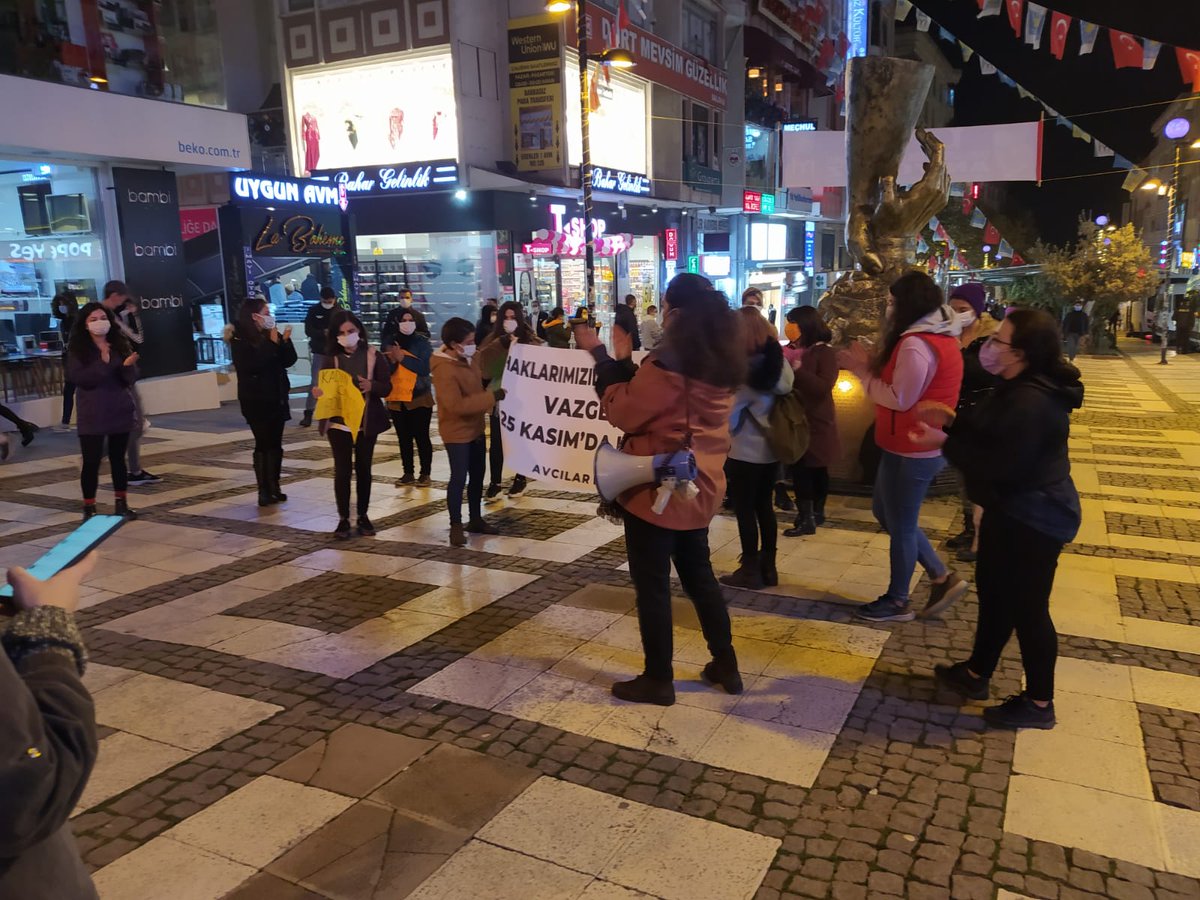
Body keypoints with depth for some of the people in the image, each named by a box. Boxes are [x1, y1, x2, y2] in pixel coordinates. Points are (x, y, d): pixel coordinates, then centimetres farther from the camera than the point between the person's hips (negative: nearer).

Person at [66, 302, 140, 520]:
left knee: (118, 458, 10)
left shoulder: (120, 344, 4)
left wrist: (127, 366, -20)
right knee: (91, 462, -2)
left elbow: (131, 379, 1)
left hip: (120, 411, 3)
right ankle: (89, 508, 7)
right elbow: (77, 378, -14)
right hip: (92, 415, -3)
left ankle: (122, 504, 19)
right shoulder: (77, 348, -3)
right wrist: (103, 363, -23)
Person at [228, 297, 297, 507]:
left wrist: (285, 341, -10)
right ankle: (264, 491, -2)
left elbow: (289, 361, 6)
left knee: (275, 444, 8)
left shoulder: (271, 335, 7)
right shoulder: (240, 340, -9)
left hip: (276, 398, 6)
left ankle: (274, 487, 15)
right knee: (263, 444, -6)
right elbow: (252, 365, -23)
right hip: (256, 400, -6)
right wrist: (272, 344, -21)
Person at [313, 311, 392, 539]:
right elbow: (325, 388, 1)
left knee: (363, 469, 10)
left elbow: (387, 388, -4)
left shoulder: (374, 356, -4)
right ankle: (343, 519, 10)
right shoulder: (331, 359, -1)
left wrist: (371, 386, -25)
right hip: (339, 422, 0)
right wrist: (319, 393, -22)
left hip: (367, 422, 0)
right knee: (342, 470, 0)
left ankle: (363, 516, 21)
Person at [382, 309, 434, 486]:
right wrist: (392, 360, -20)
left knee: (421, 436, -4)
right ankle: (408, 473, 19)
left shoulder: (423, 342, -5)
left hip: (420, 398, -3)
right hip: (397, 399, 3)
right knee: (404, 438, 9)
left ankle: (425, 473, 7)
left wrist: (402, 358, -20)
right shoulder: (389, 342, 4)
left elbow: (425, 368, -16)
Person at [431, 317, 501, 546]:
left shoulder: (466, 359, 5)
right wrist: (491, 397, -28)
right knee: (459, 478, -5)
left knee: (477, 476, 15)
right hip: (457, 432, -9)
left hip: (475, 428, 9)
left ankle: (476, 520, 28)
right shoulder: (444, 370, -23)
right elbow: (457, 405, -30)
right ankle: (456, 526, 7)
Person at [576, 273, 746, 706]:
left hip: (657, 487, -8)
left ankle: (658, 679, 16)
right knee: (699, 575, 21)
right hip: (700, 485, 8)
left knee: (652, 584, 5)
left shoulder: (668, 362, -21)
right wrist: (626, 363, 10)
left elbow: (623, 412, -12)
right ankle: (726, 664, 29)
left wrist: (603, 358, -5)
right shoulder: (723, 365, 5)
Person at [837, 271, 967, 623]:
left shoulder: (916, 344, -22)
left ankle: (897, 602, 20)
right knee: (888, 514, 21)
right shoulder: (939, 337, 11)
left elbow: (899, 399, -22)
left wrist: (862, 369, -13)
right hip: (919, 447, 10)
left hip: (911, 451, -10)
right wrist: (870, 363, 0)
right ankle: (942, 577, 26)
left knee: (900, 525, 4)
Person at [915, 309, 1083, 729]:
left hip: (1033, 519, -11)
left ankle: (1038, 703, 19)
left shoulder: (1030, 403, -28)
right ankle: (976, 673, 38)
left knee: (1026, 606, 2)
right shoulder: (1020, 389, 8)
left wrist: (945, 443, -21)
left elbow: (999, 464, -29)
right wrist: (948, 427, 1)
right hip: (1014, 511, 11)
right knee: (994, 590, 21)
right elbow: (989, 436, 14)